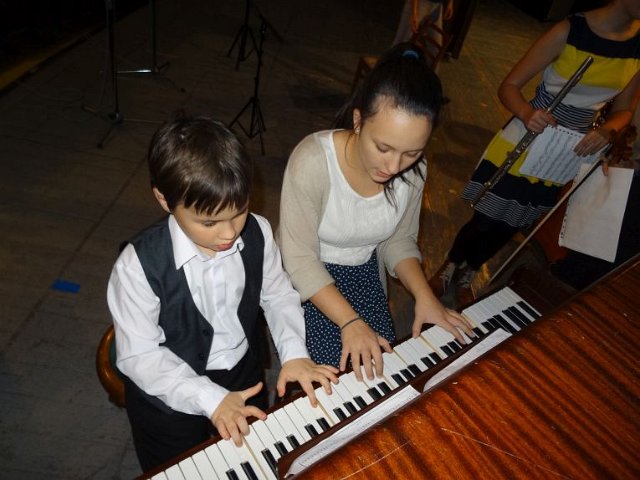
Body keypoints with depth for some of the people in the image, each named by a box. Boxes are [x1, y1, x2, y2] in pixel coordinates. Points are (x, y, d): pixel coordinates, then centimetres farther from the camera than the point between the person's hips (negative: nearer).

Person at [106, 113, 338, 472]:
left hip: (245, 377, 4)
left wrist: (294, 352, -17)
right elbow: (139, 355, -22)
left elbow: (279, 296, -4)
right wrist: (210, 399, -27)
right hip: (170, 395, -3)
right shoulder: (138, 266, -29)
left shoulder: (258, 234, -20)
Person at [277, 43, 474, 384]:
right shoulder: (312, 161, -30)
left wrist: (424, 296, -13)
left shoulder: (413, 171, -14)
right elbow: (300, 259, -23)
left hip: (363, 274, 4)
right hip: (304, 279, -4)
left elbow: (399, 240, 1)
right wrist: (350, 322, -30)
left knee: (382, 365, -4)